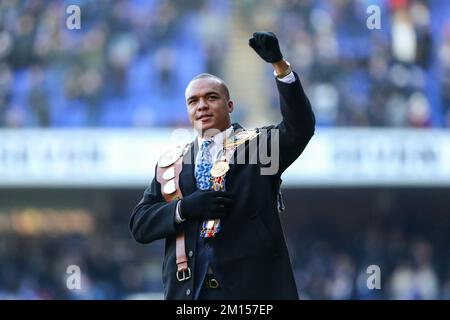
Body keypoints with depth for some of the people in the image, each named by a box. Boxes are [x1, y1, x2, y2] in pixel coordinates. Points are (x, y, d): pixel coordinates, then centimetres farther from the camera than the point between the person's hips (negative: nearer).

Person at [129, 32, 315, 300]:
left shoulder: (259, 145, 10)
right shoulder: (171, 163, 17)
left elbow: (301, 127, -9)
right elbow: (139, 225, 10)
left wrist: (280, 65, -21)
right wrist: (184, 208, -10)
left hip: (252, 285, -3)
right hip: (188, 288, 3)